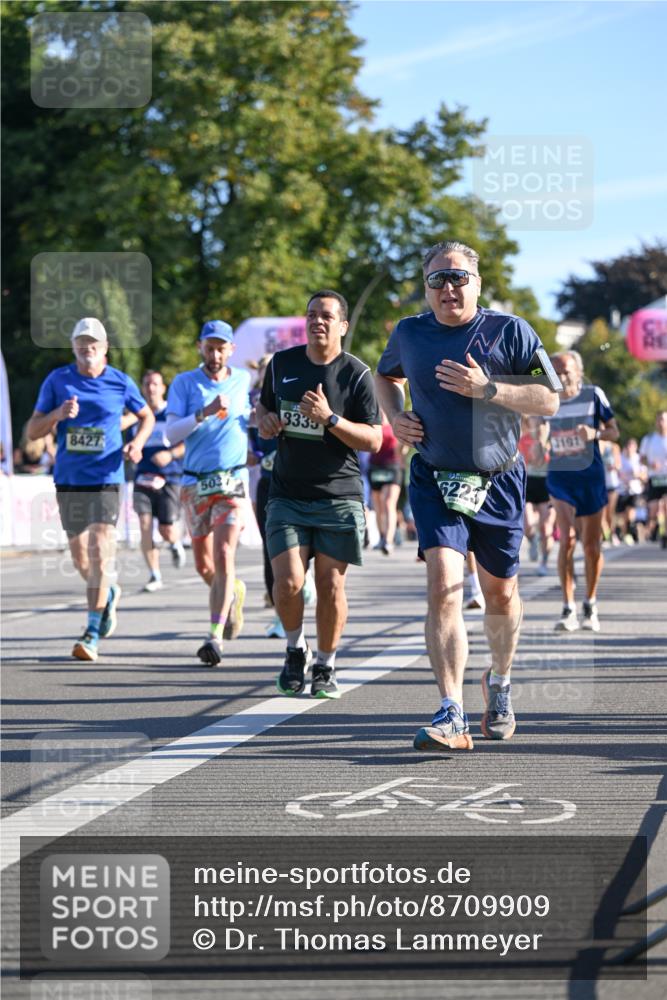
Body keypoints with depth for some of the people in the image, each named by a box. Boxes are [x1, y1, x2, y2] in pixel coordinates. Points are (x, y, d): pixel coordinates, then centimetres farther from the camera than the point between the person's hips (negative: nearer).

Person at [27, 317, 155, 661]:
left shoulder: (120, 382, 0)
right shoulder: (57, 381, 2)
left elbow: (147, 417, 17)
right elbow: (32, 431, 3)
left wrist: (138, 442, -3)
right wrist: (57, 415, -16)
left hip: (106, 479, -2)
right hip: (68, 480, 2)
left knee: (100, 551, -15)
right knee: (80, 557, 11)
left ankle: (92, 633, -11)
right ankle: (109, 594, 42)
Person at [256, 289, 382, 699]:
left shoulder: (356, 374, -4)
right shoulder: (282, 363, 7)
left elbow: (374, 440, -7)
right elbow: (264, 406, 23)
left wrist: (330, 419, -21)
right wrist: (264, 419, -1)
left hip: (339, 496, -2)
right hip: (287, 495, 2)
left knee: (331, 584, -1)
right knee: (288, 582, -10)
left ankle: (326, 666, 17)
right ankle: (296, 649, 17)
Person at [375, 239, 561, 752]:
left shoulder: (509, 331, -6)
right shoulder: (409, 333, 2)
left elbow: (549, 399, -9)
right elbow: (387, 375, 24)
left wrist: (486, 388, -21)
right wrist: (395, 415, 4)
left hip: (498, 482, 0)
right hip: (434, 480, 0)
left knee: (500, 593, 12)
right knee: (443, 586, -18)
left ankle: (499, 682, 42)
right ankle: (452, 717, -24)